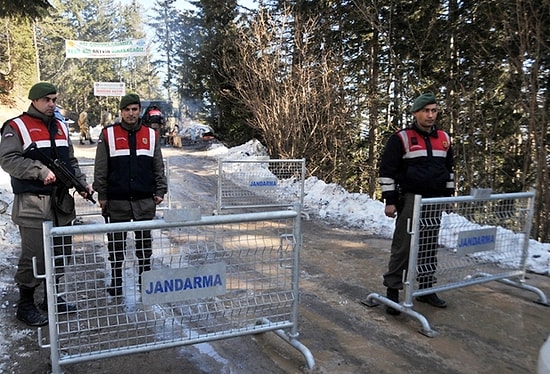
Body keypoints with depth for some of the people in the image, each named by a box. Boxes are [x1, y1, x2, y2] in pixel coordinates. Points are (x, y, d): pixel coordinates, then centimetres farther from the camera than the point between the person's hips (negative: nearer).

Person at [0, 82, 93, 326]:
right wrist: (41, 171, -23)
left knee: (60, 253, 13)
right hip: (33, 204, -6)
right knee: (34, 257, -3)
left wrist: (81, 182, 6)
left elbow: (71, 161, 20)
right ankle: (25, 306, 14)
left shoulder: (61, 127, 16)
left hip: (62, 201, 7)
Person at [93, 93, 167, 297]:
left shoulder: (151, 135, 8)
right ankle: (116, 283, 21)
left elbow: (158, 167, 12)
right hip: (117, 201, -1)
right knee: (116, 245, 8)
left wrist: (160, 191, 5)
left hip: (145, 200, 2)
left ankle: (145, 282, 23)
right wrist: (102, 195, 0)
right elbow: (100, 169, 3)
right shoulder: (108, 134, 2)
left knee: (144, 243, 10)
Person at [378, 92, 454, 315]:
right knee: (403, 247, -4)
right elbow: (387, 169, -9)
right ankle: (392, 290, 6)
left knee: (430, 248, 11)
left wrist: (449, 195, 17)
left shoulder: (444, 139, 11)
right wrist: (390, 200, -12)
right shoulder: (401, 138, -7)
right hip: (410, 199, -5)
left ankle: (426, 289, 24)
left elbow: (448, 169, 21)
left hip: (435, 200, 6)